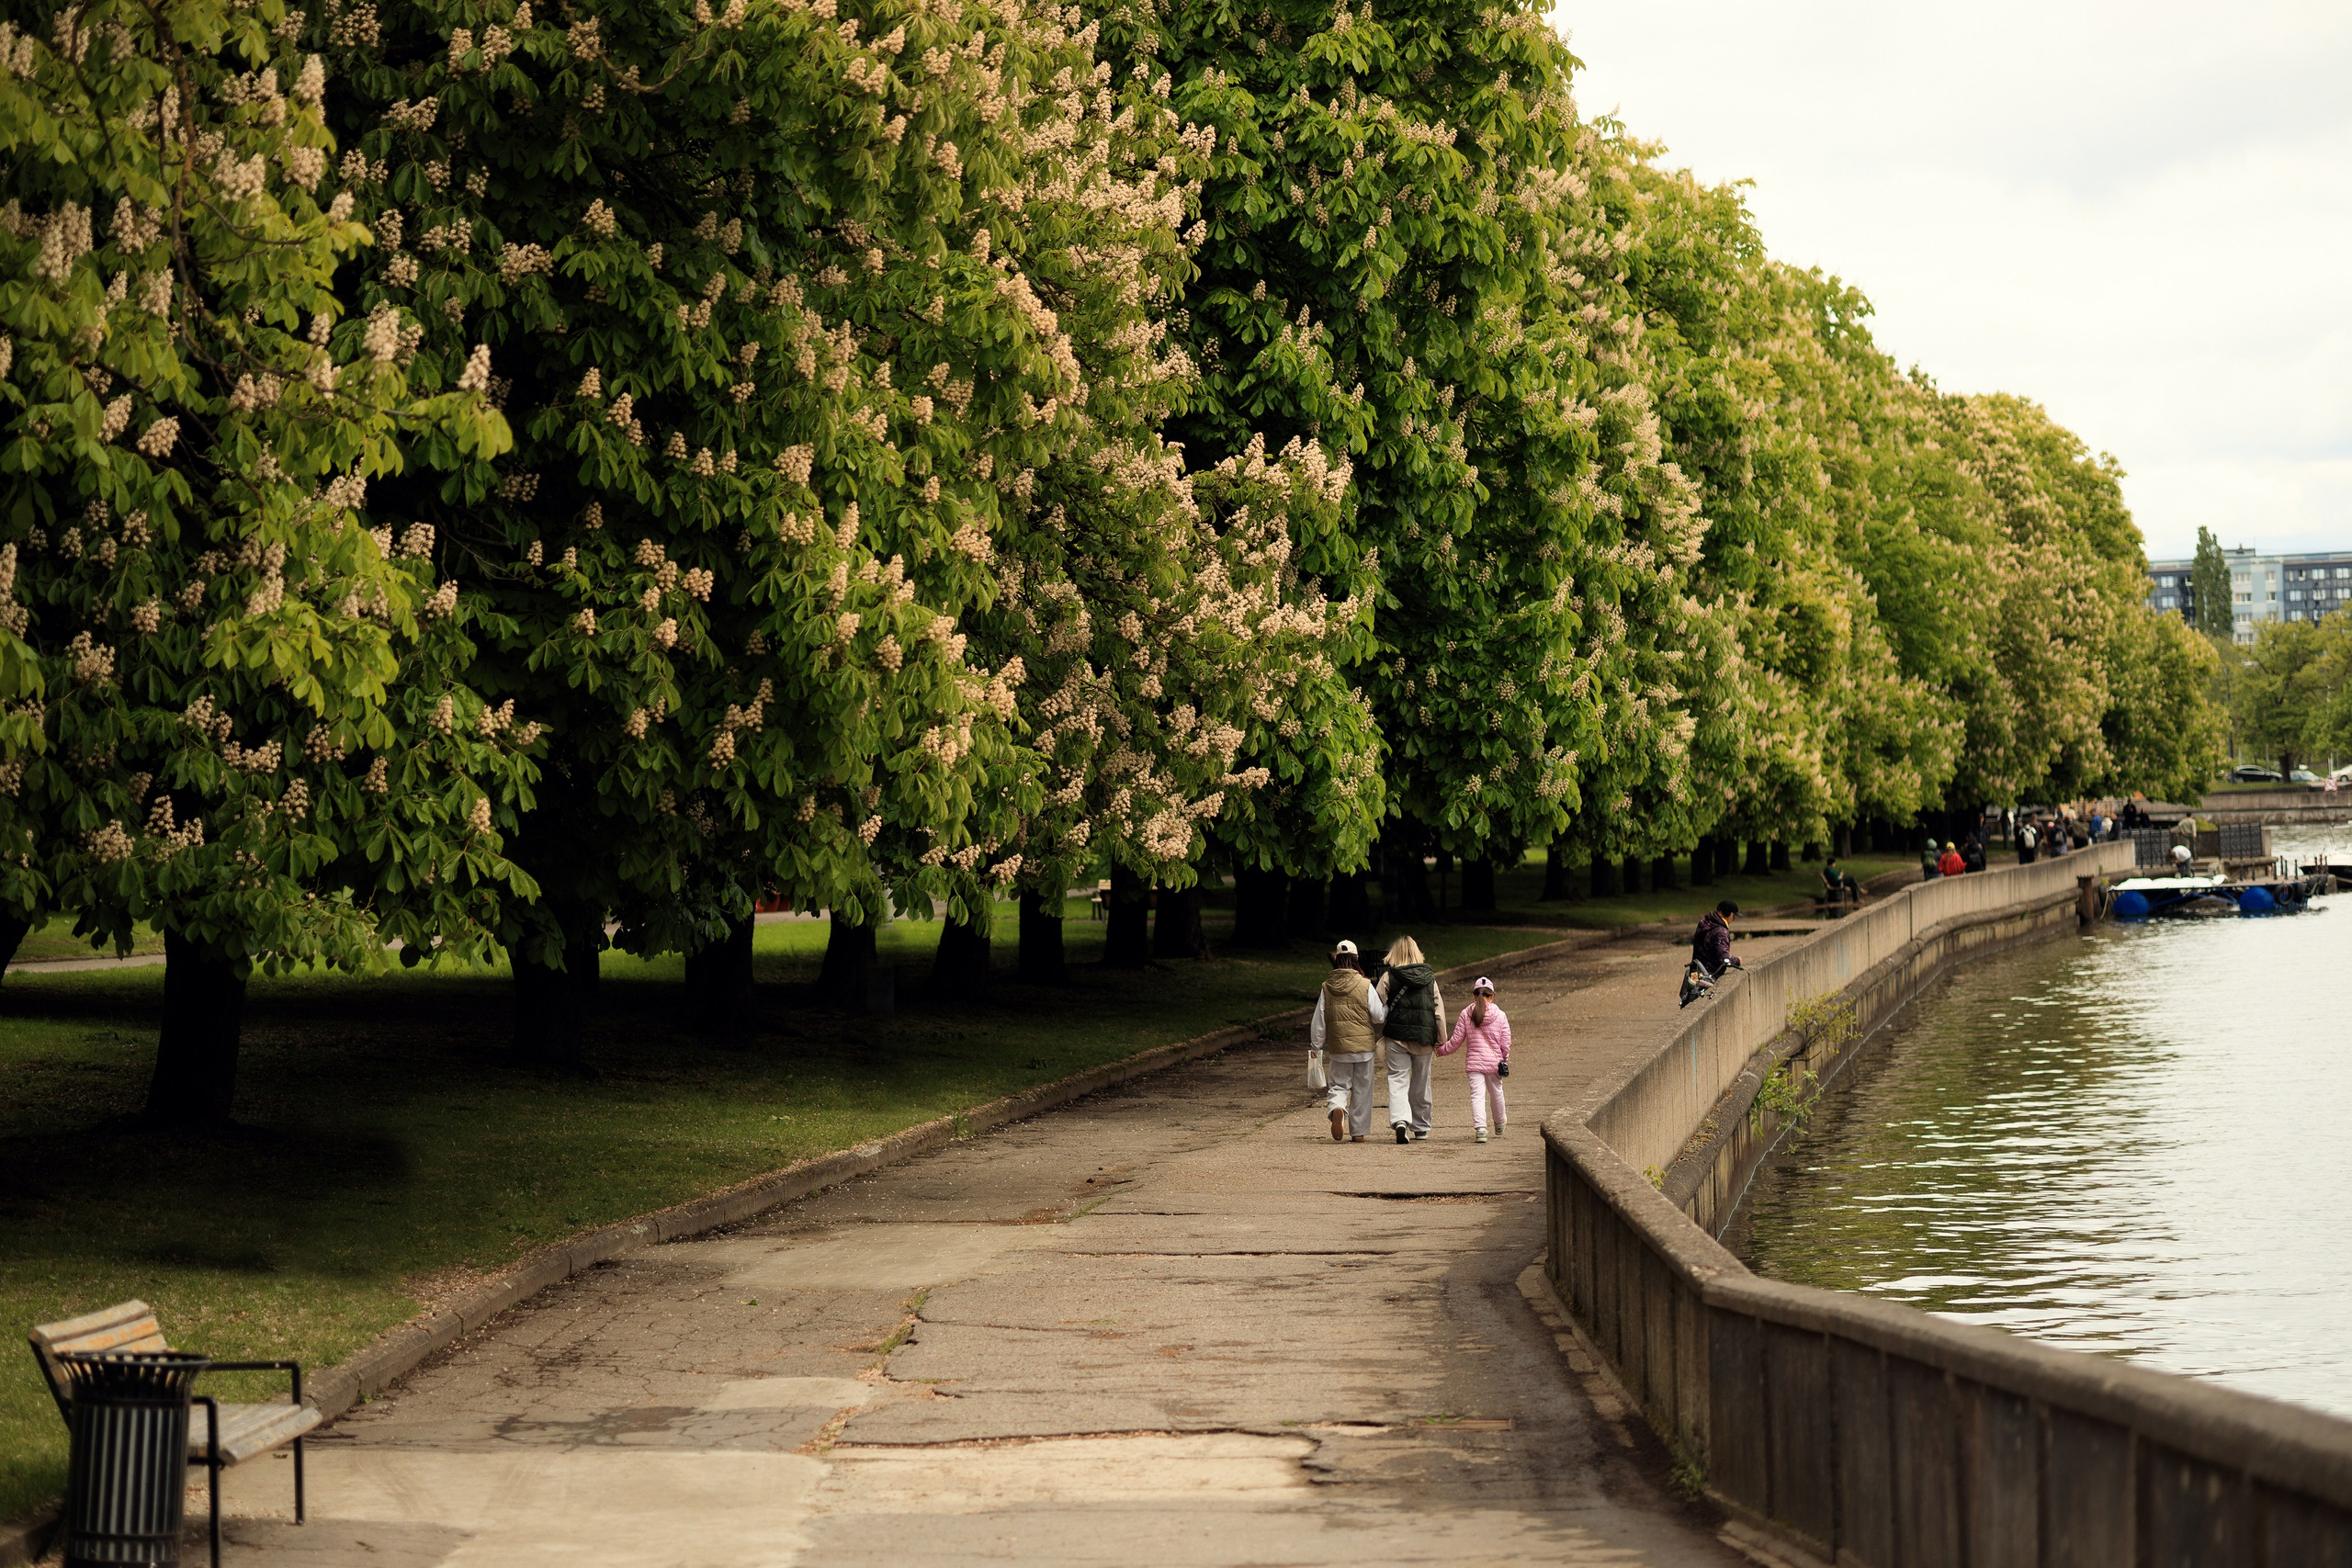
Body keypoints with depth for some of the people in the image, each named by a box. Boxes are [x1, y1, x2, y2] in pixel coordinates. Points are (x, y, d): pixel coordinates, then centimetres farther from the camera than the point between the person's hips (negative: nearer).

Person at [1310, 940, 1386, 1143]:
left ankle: (1337, 1109, -22)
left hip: (1338, 1047, 1)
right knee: (1362, 1089, 9)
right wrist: (1388, 1009, 17)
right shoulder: (1365, 986, -9)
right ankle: (1358, 1131, 12)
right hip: (1363, 1045, -1)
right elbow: (1379, 1016, -5)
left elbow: (1318, 1021, 4)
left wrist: (1316, 1047, 13)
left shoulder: (1327, 987, -1)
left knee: (1339, 1085, 10)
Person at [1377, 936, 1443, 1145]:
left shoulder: (1388, 978, -3)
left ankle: (1400, 1120, -25)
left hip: (1397, 1037, -3)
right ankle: (1420, 1127, 26)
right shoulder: (1429, 978, 5)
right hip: (1425, 1038, 3)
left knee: (1398, 1080, -3)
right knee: (1421, 1083, 15)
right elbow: (1439, 1010, 5)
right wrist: (1441, 1041, 11)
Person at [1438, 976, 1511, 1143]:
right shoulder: (1500, 1015, -3)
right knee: (1496, 1093, 20)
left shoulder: (1466, 1014, -3)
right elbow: (1506, 1043, 0)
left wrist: (1441, 1050, 17)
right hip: (1495, 1061, 1)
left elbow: (1456, 1041, 0)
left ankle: (1480, 1128, -24)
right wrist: (1505, 1059, 18)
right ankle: (1499, 1127, 41)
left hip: (1474, 1062, -1)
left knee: (1477, 1095, -5)